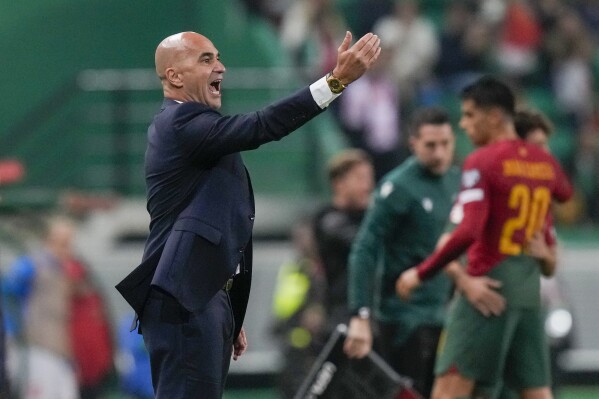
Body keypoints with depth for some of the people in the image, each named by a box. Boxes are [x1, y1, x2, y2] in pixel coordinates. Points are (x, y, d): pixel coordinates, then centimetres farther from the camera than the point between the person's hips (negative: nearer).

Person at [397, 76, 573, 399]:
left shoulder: (481, 162, -11)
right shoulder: (543, 161, 9)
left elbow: (468, 232, -21)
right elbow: (565, 192, 33)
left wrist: (421, 273, -15)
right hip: (529, 290, 7)